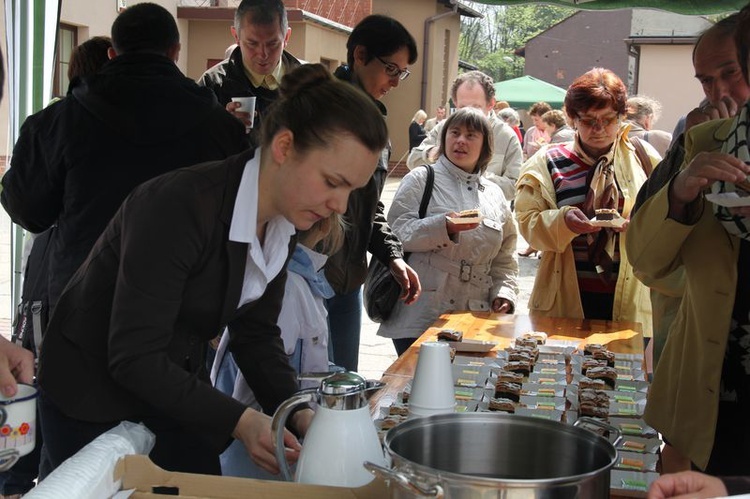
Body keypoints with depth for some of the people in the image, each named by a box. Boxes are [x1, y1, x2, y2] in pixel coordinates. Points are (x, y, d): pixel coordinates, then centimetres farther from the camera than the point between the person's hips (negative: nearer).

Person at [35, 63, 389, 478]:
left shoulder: (285, 221, -6)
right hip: (94, 396, -7)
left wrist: (297, 413, -12)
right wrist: (239, 421, -32)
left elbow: (255, 332, 2)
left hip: (177, 387, 7)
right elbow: (133, 358, -30)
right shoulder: (180, 206, -31)